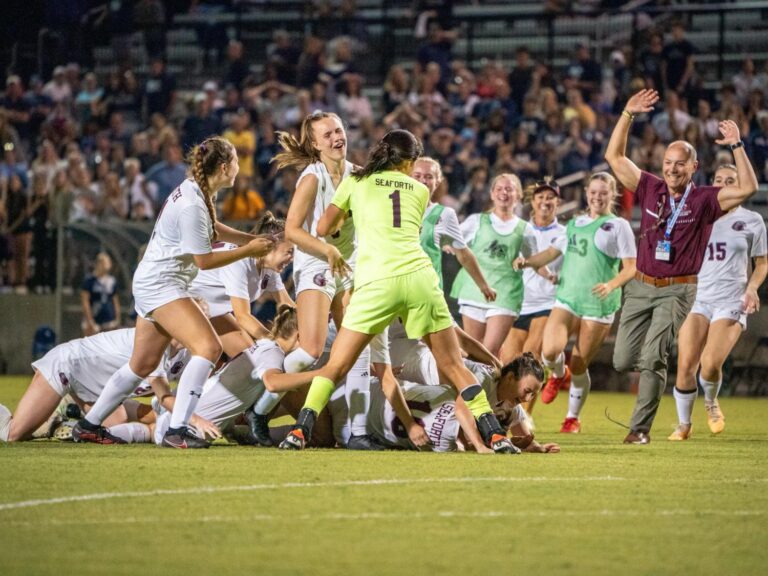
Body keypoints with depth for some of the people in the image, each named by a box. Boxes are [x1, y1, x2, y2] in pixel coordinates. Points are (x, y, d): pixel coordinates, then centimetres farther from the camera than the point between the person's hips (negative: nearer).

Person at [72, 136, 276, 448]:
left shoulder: (196, 192, 6)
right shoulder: (191, 205, -23)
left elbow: (213, 230, 25)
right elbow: (204, 260, -18)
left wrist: (253, 239, 12)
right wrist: (248, 251, -10)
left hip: (152, 285, 10)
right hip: (161, 285, -10)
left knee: (142, 364, 16)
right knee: (208, 347, -21)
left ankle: (88, 425, 25)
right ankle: (177, 430, -24)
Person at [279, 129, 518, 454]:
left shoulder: (356, 182, 16)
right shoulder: (419, 190, 21)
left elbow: (323, 228, 16)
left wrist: (340, 225, 37)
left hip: (376, 281, -1)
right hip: (419, 277, 1)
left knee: (336, 365, 6)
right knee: (453, 367, 8)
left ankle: (300, 431, -8)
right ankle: (495, 435, 1)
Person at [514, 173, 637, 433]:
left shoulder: (618, 226, 2)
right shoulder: (575, 224, 16)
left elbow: (631, 267, -2)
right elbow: (553, 252, 21)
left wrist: (612, 285, -21)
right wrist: (527, 261, 1)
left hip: (598, 305, -3)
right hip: (567, 298, 3)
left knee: (579, 366, 0)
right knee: (550, 351, -20)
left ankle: (573, 418, 21)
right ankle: (558, 375, 16)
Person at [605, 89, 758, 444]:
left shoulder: (703, 200, -3)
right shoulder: (650, 189, 5)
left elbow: (747, 188, -15)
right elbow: (614, 157, 5)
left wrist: (737, 146, -20)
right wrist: (628, 115, -3)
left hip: (677, 290, -4)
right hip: (641, 286, 4)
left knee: (652, 358, -16)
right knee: (623, 361, 2)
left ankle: (640, 428, -9)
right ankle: (655, 366, 35)